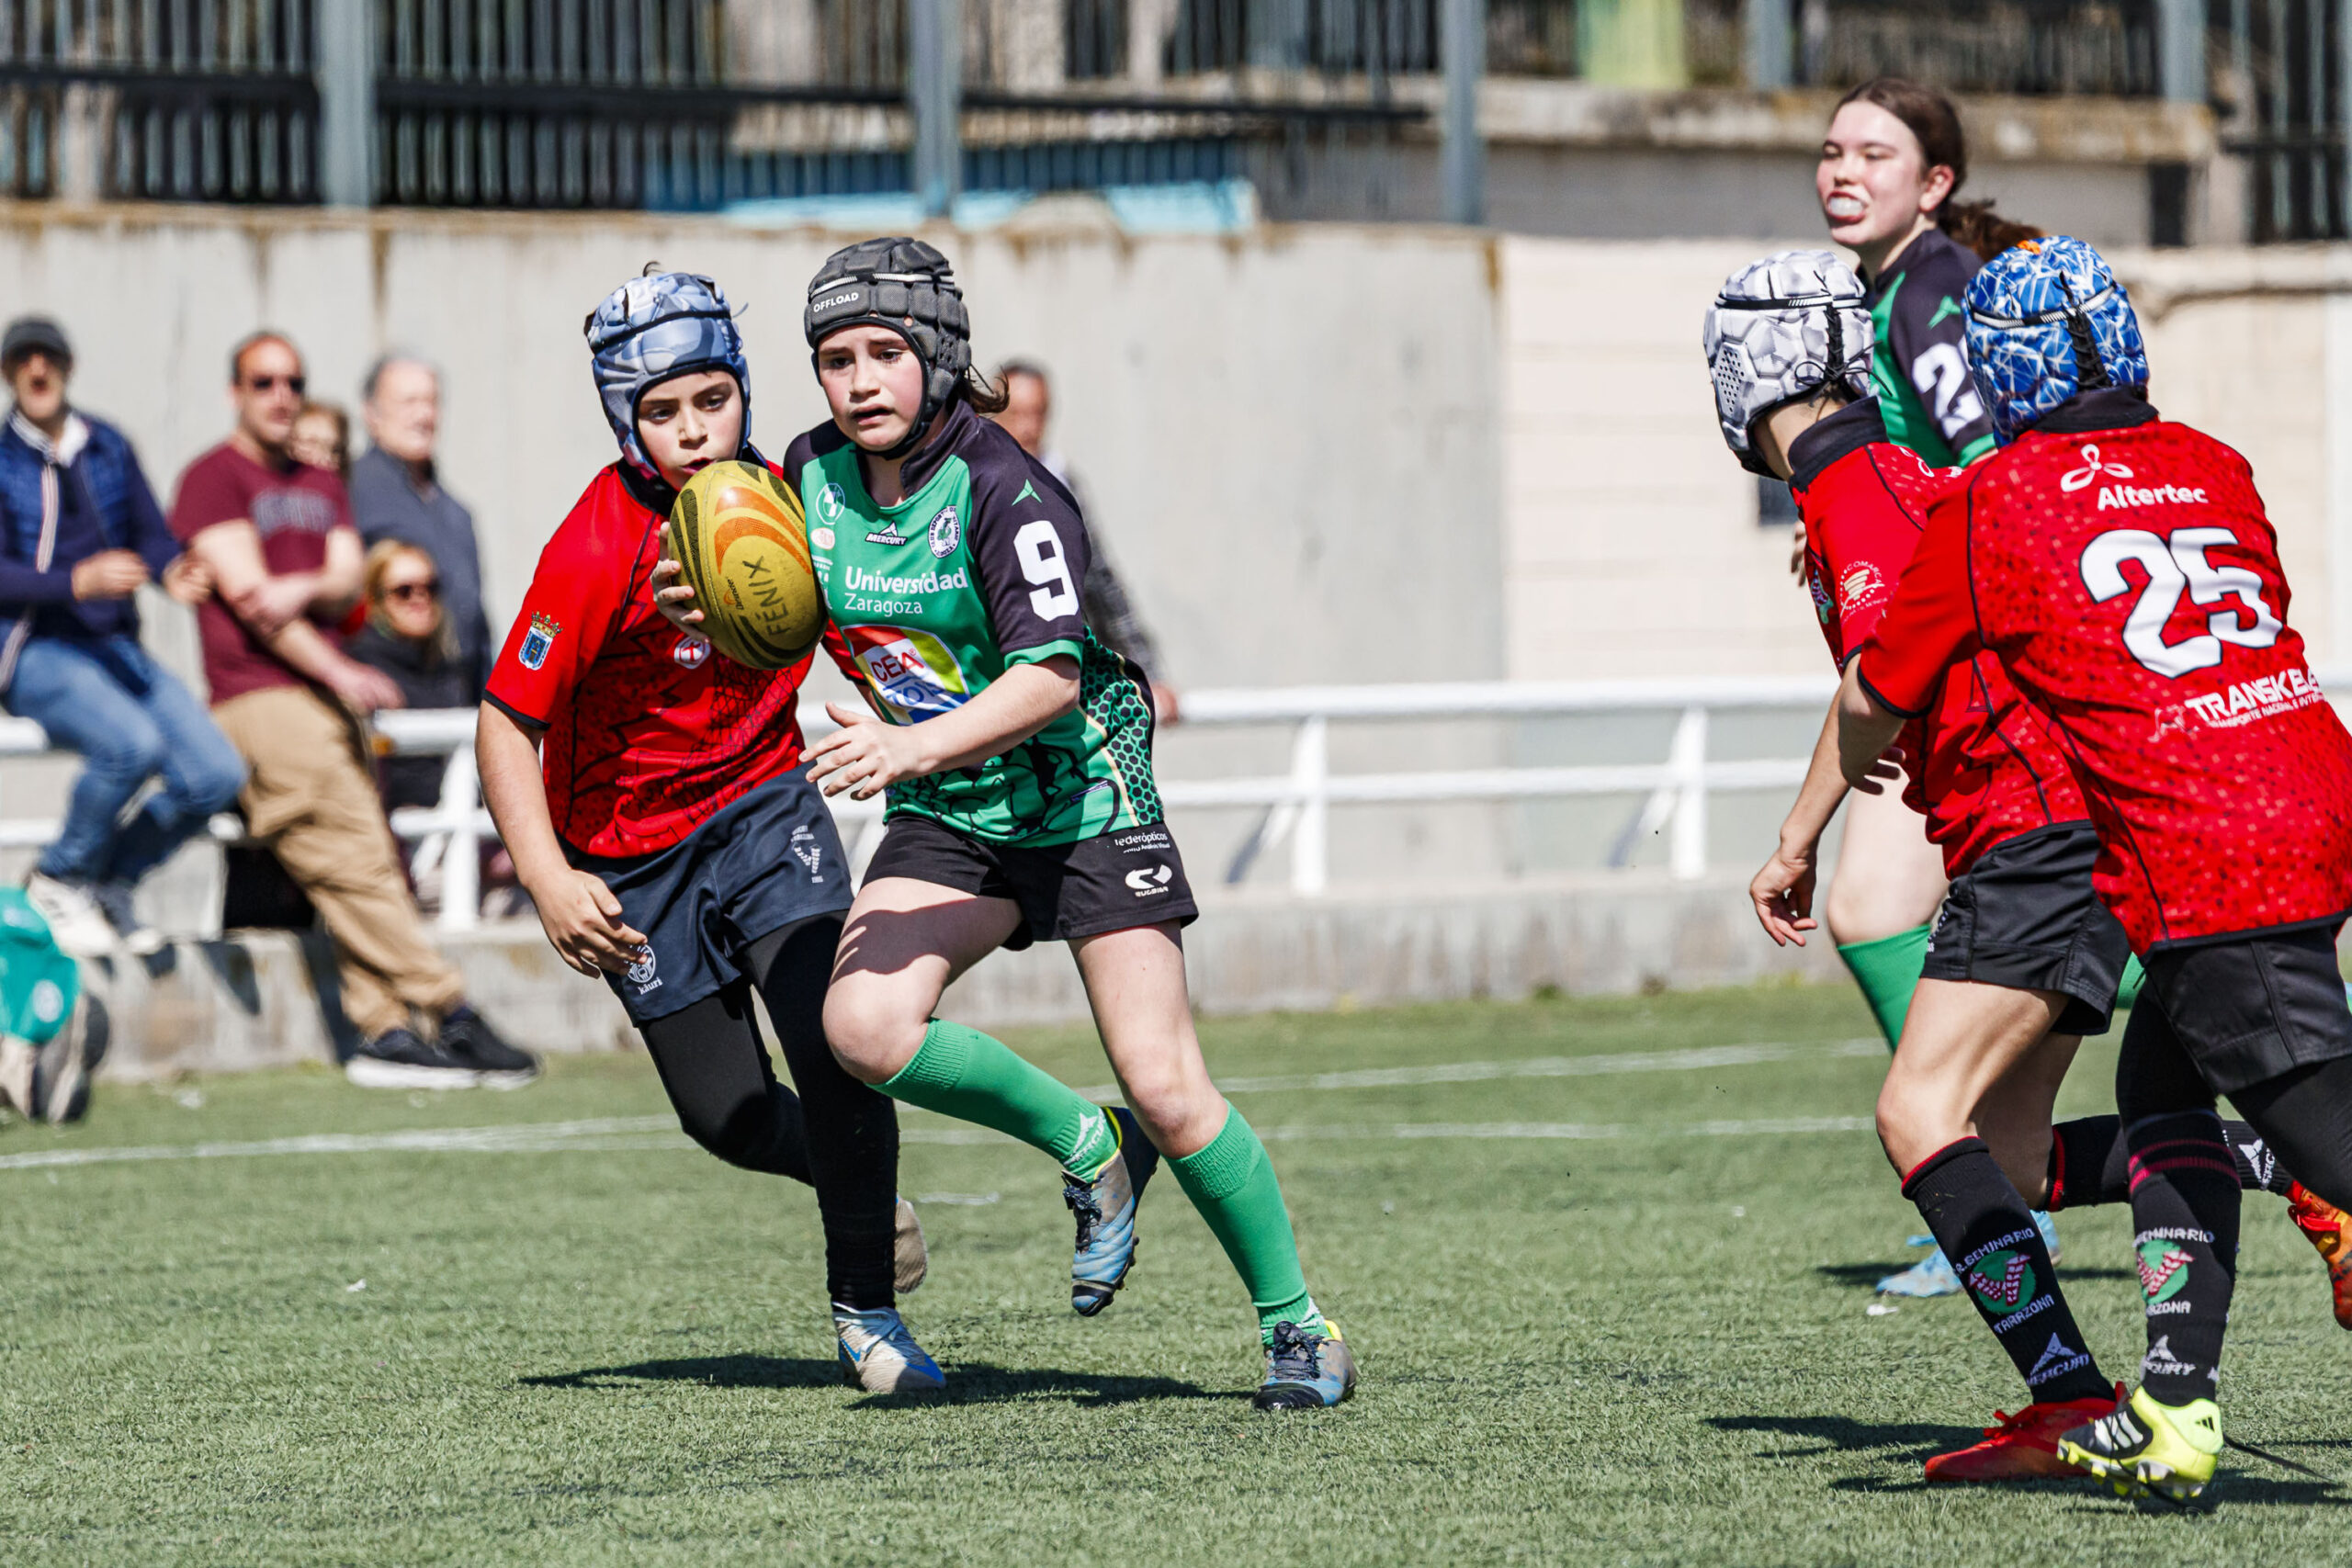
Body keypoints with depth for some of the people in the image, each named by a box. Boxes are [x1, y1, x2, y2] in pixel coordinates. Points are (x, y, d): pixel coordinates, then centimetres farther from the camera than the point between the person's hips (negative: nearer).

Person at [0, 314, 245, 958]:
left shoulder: (108, 448, 12)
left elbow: (152, 535, 16)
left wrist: (173, 569, -8)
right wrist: (78, 583, -27)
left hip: (114, 648, 5)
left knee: (216, 774, -15)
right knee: (132, 742, -34)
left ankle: (111, 880, 8)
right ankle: (60, 881, -9)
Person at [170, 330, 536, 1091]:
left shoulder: (321, 486, 24)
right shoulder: (213, 478, 1)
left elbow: (347, 585, 11)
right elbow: (247, 594, -9)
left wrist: (305, 588, -14)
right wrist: (339, 672, -14)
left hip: (327, 691, 7)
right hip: (257, 695, -7)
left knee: (364, 865, -5)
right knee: (352, 855, -15)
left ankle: (385, 1031, -13)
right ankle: (450, 1015, -19)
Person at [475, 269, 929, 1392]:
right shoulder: (600, 549, -25)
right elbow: (507, 723, -22)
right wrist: (549, 881, -32)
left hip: (762, 805, 2)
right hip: (631, 856, -2)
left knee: (835, 1039, -18)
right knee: (728, 1116, 3)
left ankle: (866, 1309, -2)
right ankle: (859, 1185, 37)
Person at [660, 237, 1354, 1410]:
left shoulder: (1001, 489, -20)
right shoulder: (814, 476, -2)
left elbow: (1051, 677, -27)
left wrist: (915, 746, -40)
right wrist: (713, 617, -7)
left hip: (1084, 795, -5)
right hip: (948, 823, 5)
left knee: (1164, 1088, -12)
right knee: (862, 1025, -21)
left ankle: (1297, 1326, 8)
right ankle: (1087, 1150, 3)